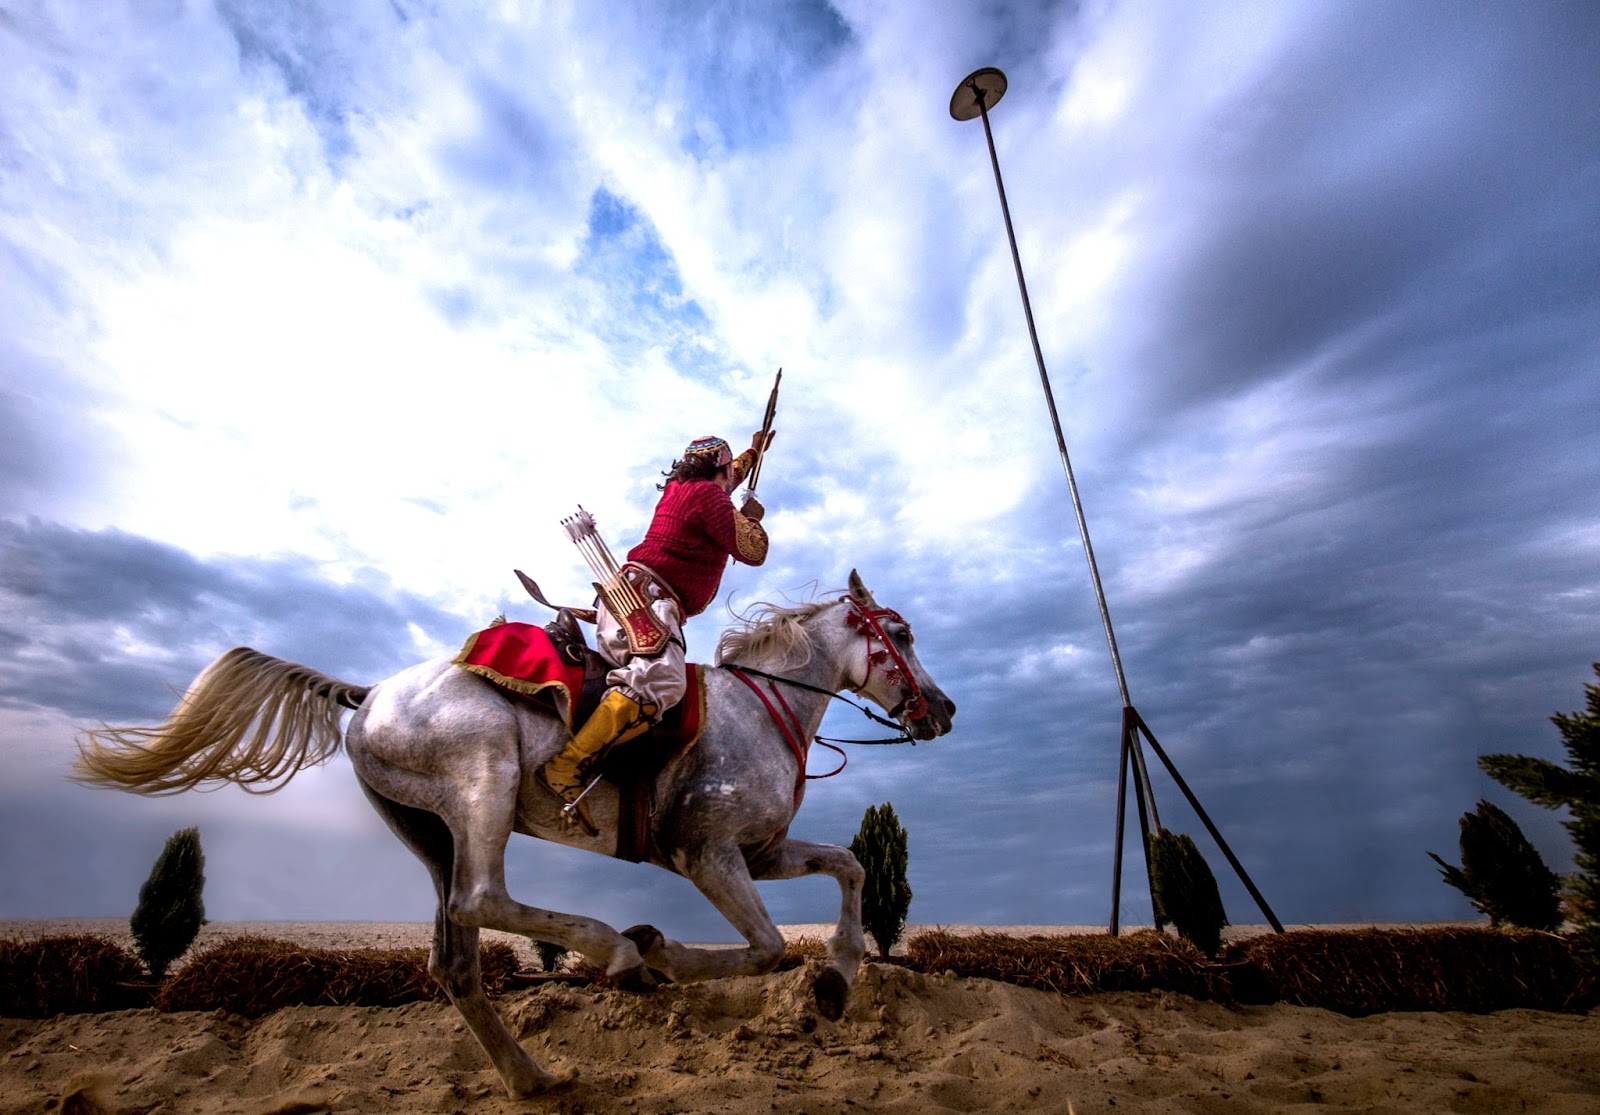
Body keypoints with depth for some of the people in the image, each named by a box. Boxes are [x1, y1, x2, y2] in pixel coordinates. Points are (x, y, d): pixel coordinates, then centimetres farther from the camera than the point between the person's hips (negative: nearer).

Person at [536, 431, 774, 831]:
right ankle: (566, 767, -39)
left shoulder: (679, 489, 25)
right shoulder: (709, 495, -3)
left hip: (633, 597, 11)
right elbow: (753, 552, -3)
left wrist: (752, 453, 58)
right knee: (661, 682, -33)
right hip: (645, 598, -11)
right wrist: (752, 516, 17)